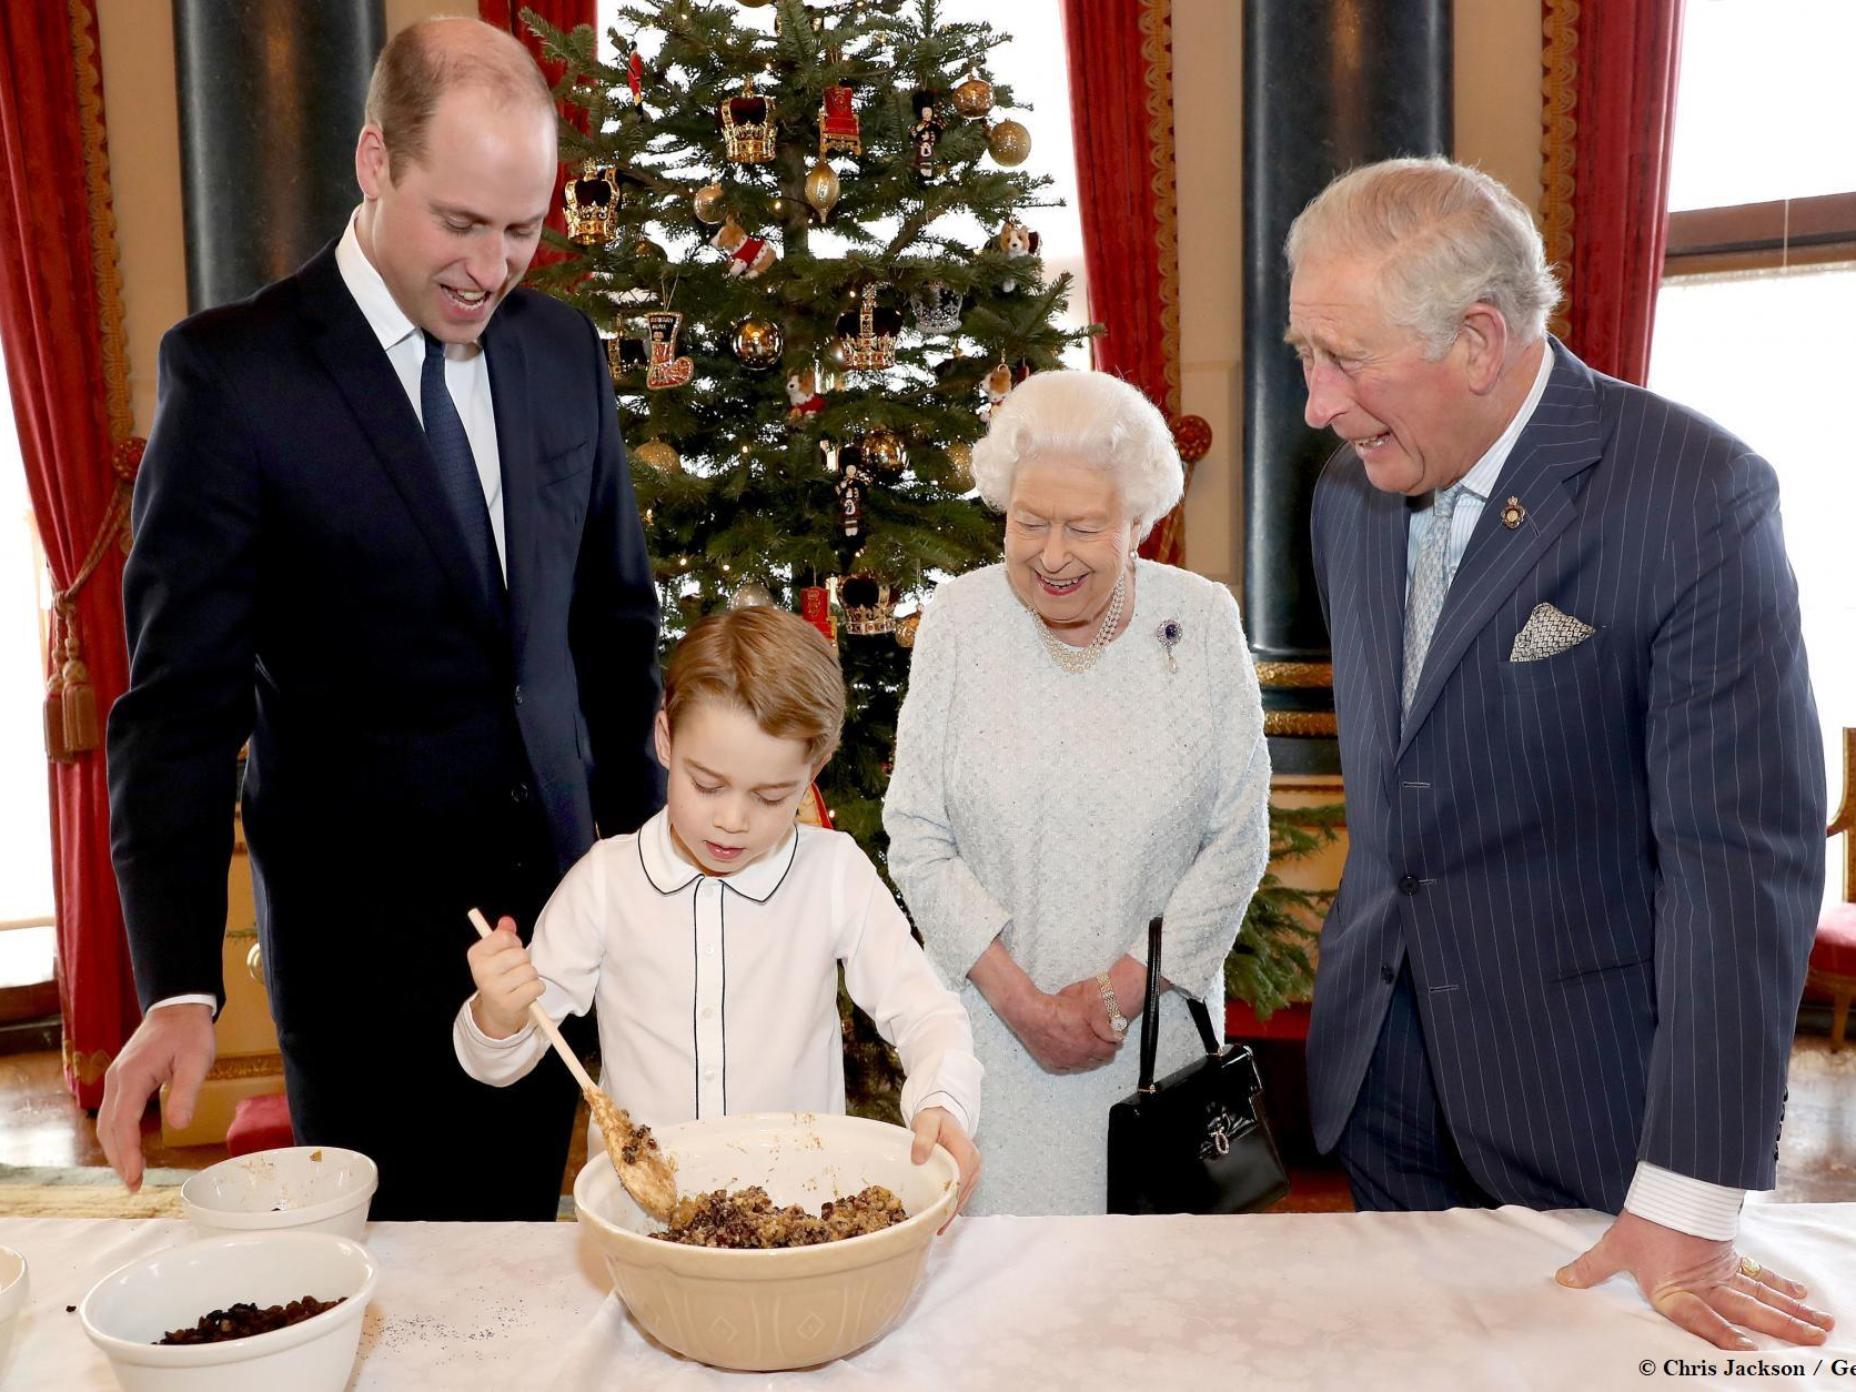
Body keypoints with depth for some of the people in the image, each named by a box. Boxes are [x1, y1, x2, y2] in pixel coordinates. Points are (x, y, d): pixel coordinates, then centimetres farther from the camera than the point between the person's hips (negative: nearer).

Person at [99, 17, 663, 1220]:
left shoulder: (565, 351, 3)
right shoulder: (233, 370, -11)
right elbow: (180, 702, -13)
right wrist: (181, 987, -21)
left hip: (552, 896, 4)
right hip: (362, 928, -4)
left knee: (522, 1244, 16)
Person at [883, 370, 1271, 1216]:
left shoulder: (1202, 621, -5)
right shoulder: (958, 620, -6)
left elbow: (1237, 843, -3)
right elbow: (917, 839, -5)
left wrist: (1123, 989, -9)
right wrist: (1020, 999, -10)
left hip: (1156, 1016, 0)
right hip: (992, 1022, 0)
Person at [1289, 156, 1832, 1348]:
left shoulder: (1698, 495, -18)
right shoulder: (1350, 493, 2)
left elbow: (1744, 853, -20)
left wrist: (1689, 1206, -20)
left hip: (1588, 1093, -5)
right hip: (1381, 1067, 5)